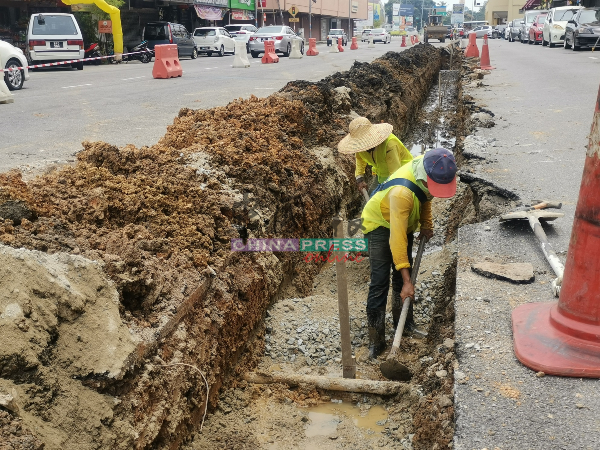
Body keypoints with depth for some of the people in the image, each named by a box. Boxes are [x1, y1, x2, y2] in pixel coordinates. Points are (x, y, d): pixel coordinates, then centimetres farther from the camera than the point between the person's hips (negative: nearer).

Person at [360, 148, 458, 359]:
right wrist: (407, 281, -39)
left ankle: (405, 326, 26)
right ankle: (376, 341, -3)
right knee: (380, 282, -11)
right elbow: (397, 239, -40)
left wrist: (426, 224, -3)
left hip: (405, 222, 7)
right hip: (380, 224, -7)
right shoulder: (402, 193, -42)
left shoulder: (427, 168, -19)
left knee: (403, 276, 11)